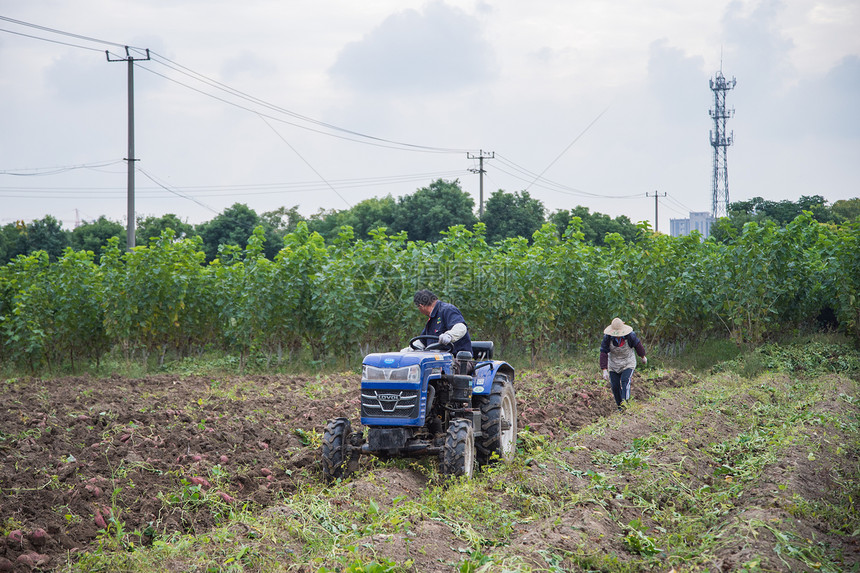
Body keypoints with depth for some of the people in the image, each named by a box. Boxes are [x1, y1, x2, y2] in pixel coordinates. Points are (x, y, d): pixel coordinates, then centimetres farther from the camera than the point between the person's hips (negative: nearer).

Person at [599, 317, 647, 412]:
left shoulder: (630, 336, -20)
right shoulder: (607, 338, -19)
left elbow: (638, 345, -1)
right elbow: (603, 353, -17)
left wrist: (643, 357, 16)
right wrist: (604, 370, -22)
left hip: (628, 364, -2)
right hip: (614, 365, 2)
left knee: (625, 380, -25)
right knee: (615, 386, -1)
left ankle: (624, 400, -39)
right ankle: (620, 407, 13)